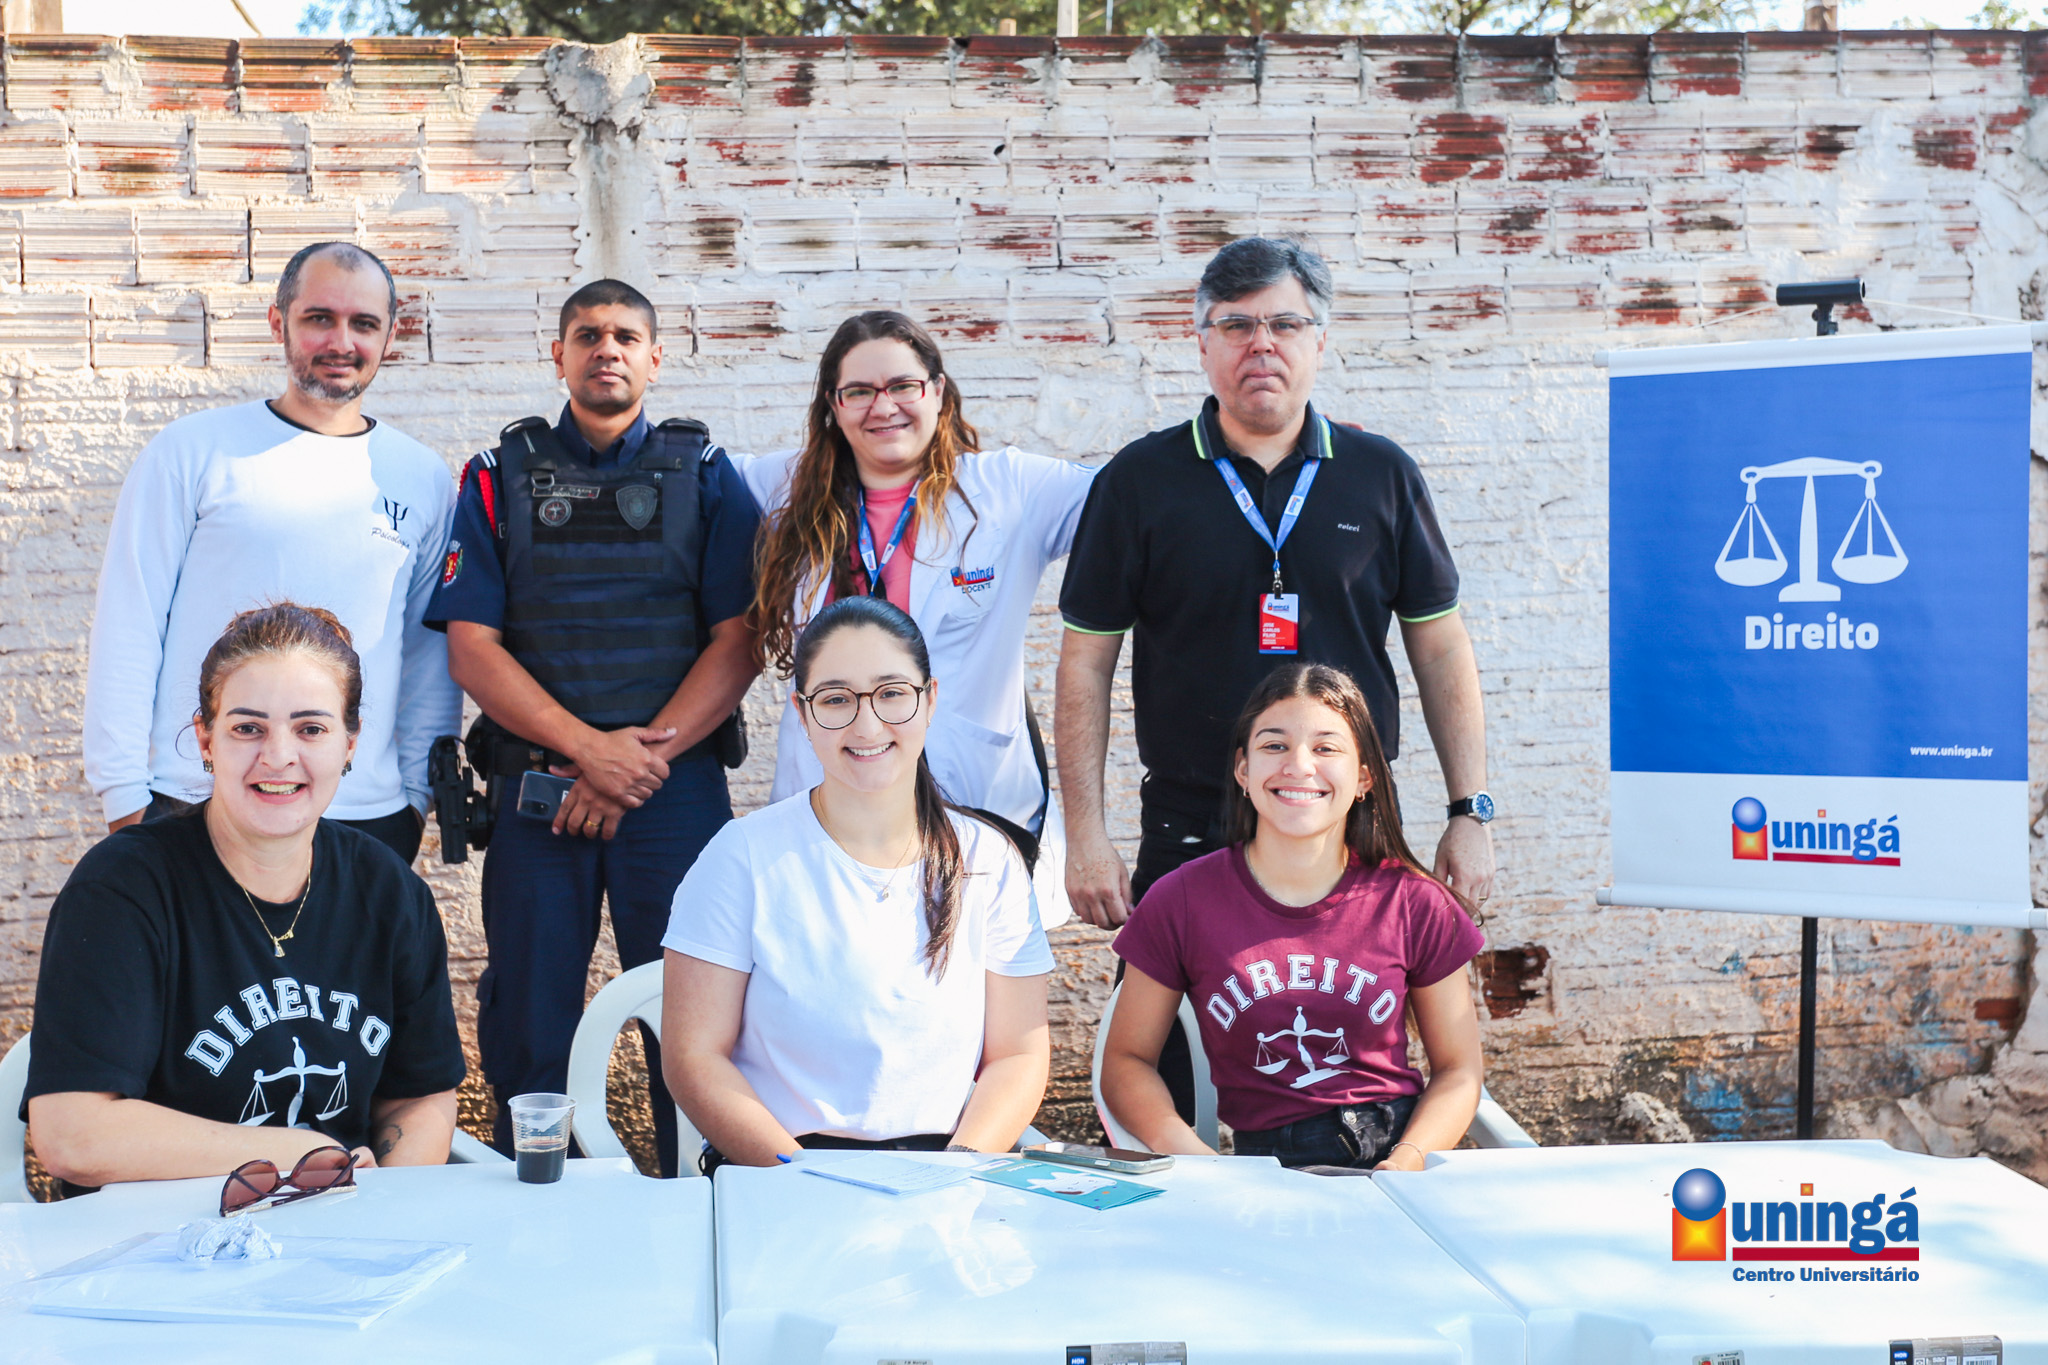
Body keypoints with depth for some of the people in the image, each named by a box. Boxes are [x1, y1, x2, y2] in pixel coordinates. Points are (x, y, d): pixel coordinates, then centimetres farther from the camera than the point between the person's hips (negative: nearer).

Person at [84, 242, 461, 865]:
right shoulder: (192, 452, 1)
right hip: (195, 808, -2)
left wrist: (417, 793, 6)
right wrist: (124, 799, -4)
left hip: (368, 815, 2)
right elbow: (127, 631, 0)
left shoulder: (422, 479, 8)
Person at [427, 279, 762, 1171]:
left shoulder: (707, 477, 8)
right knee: (529, 1024, 5)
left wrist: (646, 755, -11)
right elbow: (472, 647, 1)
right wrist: (589, 747, -11)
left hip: (677, 788, 0)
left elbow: (741, 640, 0)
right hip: (536, 786, 1)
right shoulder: (500, 478, 9)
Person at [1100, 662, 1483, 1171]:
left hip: (1397, 1152, 0)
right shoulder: (1181, 901, 0)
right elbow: (1126, 1062, 7)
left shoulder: (1414, 904, 2)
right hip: (1263, 1177, 0)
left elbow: (1459, 1070, 9)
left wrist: (1408, 1163, -11)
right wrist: (1191, 1157, -12)